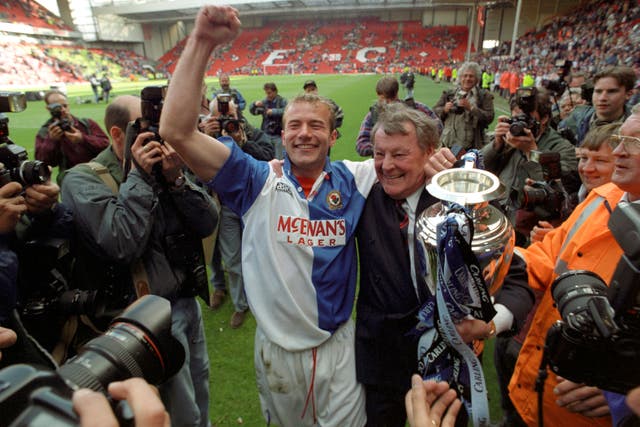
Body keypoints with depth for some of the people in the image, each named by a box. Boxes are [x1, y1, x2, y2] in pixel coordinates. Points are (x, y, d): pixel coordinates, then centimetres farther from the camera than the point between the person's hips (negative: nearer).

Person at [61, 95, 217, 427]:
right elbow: (125, 245, -28)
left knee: (200, 392, 24)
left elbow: (208, 224, -4)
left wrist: (175, 178, -16)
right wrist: (139, 176, -22)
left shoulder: (160, 166, 3)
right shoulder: (84, 180, -12)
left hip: (189, 302, 6)